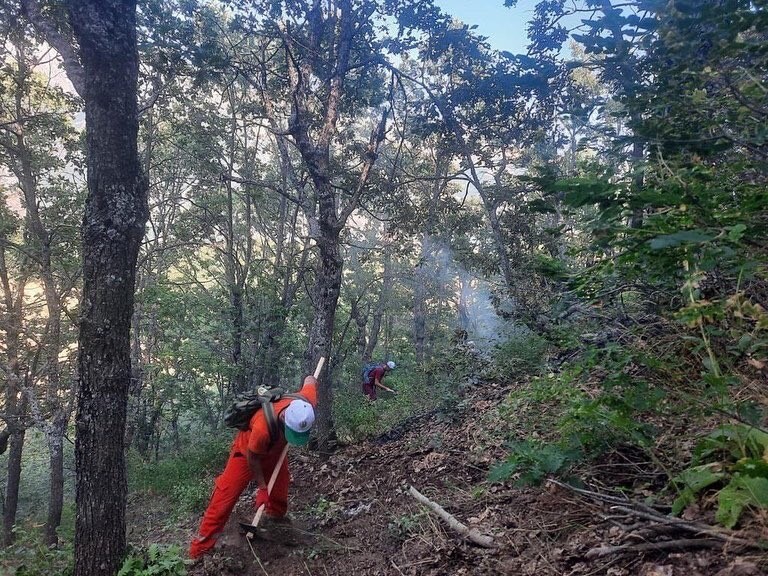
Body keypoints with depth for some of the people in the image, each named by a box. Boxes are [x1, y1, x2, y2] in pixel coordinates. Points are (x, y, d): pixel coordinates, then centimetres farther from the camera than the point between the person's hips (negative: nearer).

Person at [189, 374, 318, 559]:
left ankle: (276, 517, 45)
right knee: (226, 494, -8)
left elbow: (310, 380, -11)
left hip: (275, 448, 5)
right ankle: (199, 550, 0)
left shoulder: (307, 404, -34)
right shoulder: (263, 426, -47)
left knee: (280, 488, 15)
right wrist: (262, 487, -16)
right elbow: (253, 458, -26)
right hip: (247, 449, -5)